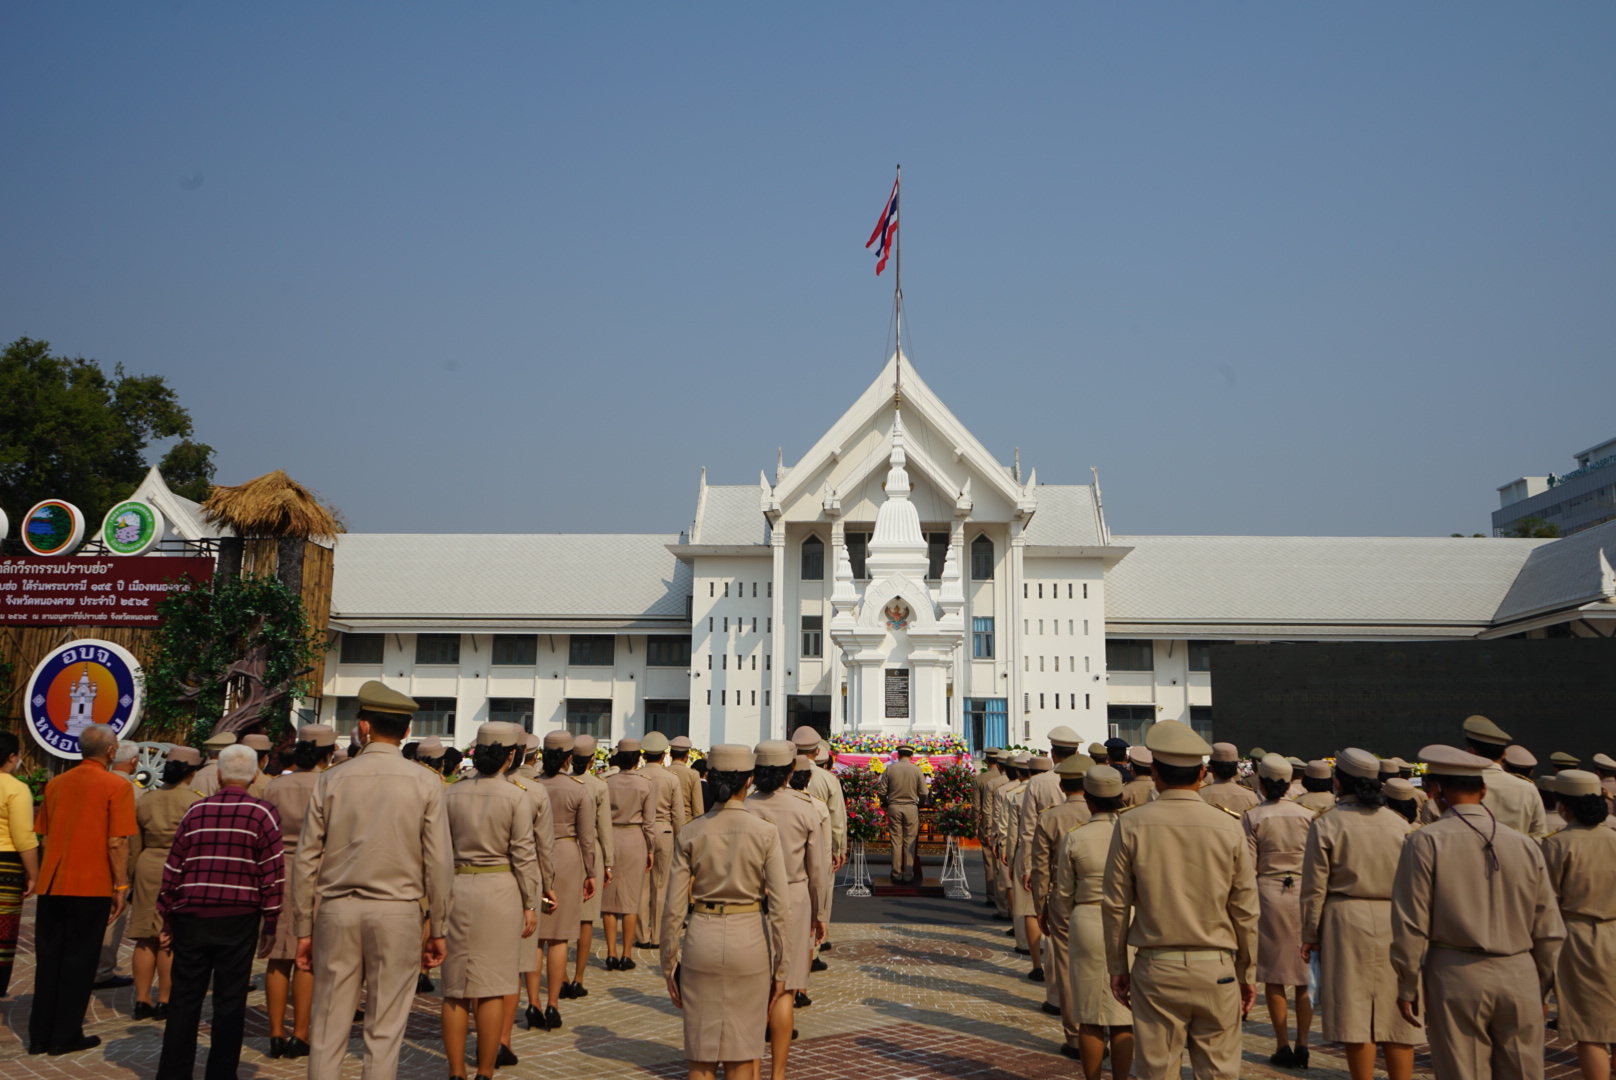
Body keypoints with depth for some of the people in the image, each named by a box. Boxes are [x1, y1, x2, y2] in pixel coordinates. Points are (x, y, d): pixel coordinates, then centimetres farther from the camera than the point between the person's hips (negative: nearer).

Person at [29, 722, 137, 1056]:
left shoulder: (56, 783, 8)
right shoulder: (116, 785, -10)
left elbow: (45, 836, 14)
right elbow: (117, 843, -14)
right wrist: (121, 887, -7)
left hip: (50, 885, 5)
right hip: (91, 886, -5)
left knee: (48, 959, 13)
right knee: (78, 961, 4)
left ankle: (40, 1035, 18)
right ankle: (65, 1036, 8)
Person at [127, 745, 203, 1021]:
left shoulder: (144, 800, 8)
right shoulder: (194, 802, -8)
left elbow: (134, 845, 13)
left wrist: (134, 877, 22)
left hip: (148, 867, 5)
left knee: (145, 939, 11)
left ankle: (142, 1000, 16)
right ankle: (164, 1000, 4)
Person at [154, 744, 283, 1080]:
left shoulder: (196, 810, 6)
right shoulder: (262, 814, -4)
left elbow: (173, 867, 8)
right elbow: (272, 873, -6)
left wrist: (168, 917, 17)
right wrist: (270, 922, 2)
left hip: (192, 916, 3)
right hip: (239, 918, -3)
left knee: (184, 998, 11)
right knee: (230, 1001, 5)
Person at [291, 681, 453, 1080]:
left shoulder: (331, 781, 0)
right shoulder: (425, 784, -3)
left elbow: (306, 859, 2)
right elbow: (439, 863, -4)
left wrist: (304, 927, 11)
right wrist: (437, 928, 5)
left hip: (337, 911, 1)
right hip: (397, 912, -1)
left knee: (328, 1028, 10)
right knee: (384, 1032, 6)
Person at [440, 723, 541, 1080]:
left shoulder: (452, 794, 3)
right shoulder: (516, 797, -7)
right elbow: (524, 855, -7)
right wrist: (530, 904, 0)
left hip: (458, 889, 3)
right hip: (500, 889, -3)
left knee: (455, 988, 10)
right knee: (493, 989, 4)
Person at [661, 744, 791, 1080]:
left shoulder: (690, 834, -4)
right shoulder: (765, 833, -8)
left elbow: (673, 907, -4)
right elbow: (780, 907, -9)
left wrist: (669, 965, 7)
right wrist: (780, 968, 0)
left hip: (702, 939, 1)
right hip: (750, 939, -1)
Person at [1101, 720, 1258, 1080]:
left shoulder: (1131, 825, -6)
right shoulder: (1229, 827, -4)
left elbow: (1115, 905, -2)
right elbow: (1244, 911, 2)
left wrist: (1117, 967, 10)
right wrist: (1246, 974, 14)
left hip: (1155, 969, 0)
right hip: (1216, 969, 1)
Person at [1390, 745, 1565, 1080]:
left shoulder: (1426, 842, -7)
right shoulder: (1525, 845, 3)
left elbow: (1410, 925, -8)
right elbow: (1549, 930, 8)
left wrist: (1407, 987, 2)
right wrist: (1542, 987, 20)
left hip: (1456, 977, -3)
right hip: (1519, 978, 3)